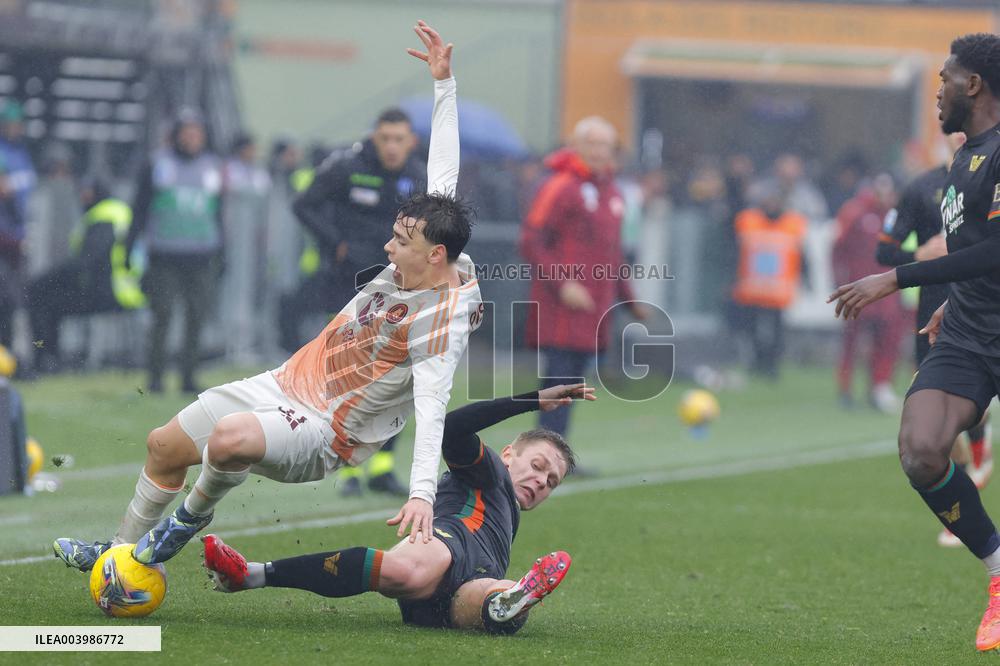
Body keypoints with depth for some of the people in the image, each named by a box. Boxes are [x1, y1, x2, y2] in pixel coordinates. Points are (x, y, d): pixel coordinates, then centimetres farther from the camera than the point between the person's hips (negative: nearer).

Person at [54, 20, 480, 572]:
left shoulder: (445, 320, -26)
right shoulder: (416, 260, -3)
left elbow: (431, 408, -36)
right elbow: (443, 175, 9)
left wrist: (422, 492, -49)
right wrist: (444, 83, 12)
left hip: (322, 434, -9)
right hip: (287, 383, 9)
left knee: (231, 437, -39)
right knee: (164, 445, 17)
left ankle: (193, 516, -7)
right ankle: (123, 552, 36)